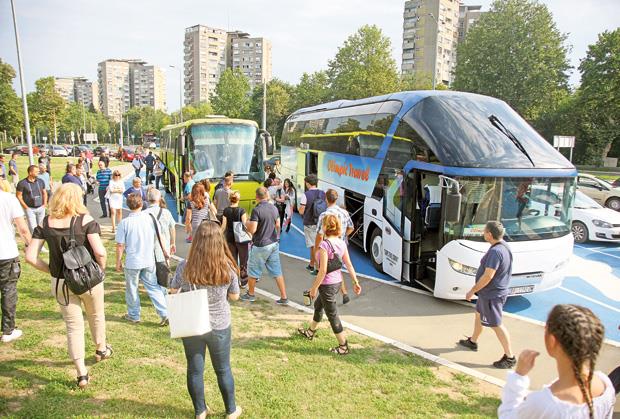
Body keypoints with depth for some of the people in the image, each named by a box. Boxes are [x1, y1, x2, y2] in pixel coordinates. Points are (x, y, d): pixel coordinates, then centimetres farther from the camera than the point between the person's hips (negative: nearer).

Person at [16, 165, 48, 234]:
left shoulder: (41, 181, 4)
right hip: (30, 209, -4)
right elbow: (18, 195, -4)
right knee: (33, 228, -6)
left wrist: (45, 203, 6)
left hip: (41, 208, 4)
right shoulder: (22, 183, -8)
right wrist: (25, 206, -8)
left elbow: (44, 193, 16)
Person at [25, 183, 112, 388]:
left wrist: (51, 270, 6)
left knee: (73, 325, 13)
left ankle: (81, 374, 16)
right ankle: (101, 349, 47)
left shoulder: (45, 223, -4)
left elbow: (30, 257, -7)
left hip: (60, 284, 2)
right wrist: (101, 267, -4)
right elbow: (99, 252, -24)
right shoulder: (85, 220, -14)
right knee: (96, 316, 24)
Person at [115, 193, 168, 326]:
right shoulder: (149, 218, -5)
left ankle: (133, 315, 28)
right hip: (149, 260, 3)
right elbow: (159, 237, 3)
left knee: (132, 289, 15)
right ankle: (164, 314, 6)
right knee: (153, 287, 11)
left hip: (132, 262, -3)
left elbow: (120, 245, -10)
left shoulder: (124, 223, -12)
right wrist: (164, 252, 16)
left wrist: (118, 262, 2)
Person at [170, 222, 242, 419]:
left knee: (195, 370, 19)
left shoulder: (184, 268, -19)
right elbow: (235, 296, -4)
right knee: (223, 369, 19)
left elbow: (173, 291, -1)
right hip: (219, 326, 0)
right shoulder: (228, 268, -19)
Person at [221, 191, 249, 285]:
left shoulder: (226, 211, -3)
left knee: (233, 260, 13)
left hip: (230, 238, 3)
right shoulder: (241, 210, -13)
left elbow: (224, 226, -2)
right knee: (243, 260, 10)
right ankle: (244, 280, 15)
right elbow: (244, 225, -17)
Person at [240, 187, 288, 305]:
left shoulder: (256, 210, -19)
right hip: (274, 244, 6)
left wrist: (247, 223, -1)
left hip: (260, 245, -6)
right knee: (277, 271, 10)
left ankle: (250, 294, 30)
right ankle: (284, 297, 11)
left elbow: (252, 229, -22)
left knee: (252, 271, 14)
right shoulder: (274, 208, 2)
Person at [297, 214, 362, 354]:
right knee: (318, 305, 28)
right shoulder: (342, 243, -1)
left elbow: (323, 270, -22)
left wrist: (314, 288, -13)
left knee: (332, 315, 5)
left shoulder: (324, 245, -23)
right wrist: (355, 282, 9)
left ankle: (344, 347, 14)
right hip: (338, 281, 9)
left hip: (327, 284, -9)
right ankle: (310, 332, 48)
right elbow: (349, 265, 2)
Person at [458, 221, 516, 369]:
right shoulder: (504, 246, 3)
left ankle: (510, 357, 11)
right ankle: (473, 342, 42)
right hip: (489, 292, 10)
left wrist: (472, 291, -19)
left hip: (492, 294, -10)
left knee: (496, 325, 0)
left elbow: (488, 276, -29)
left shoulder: (495, 251, -29)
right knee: (479, 314, 24)